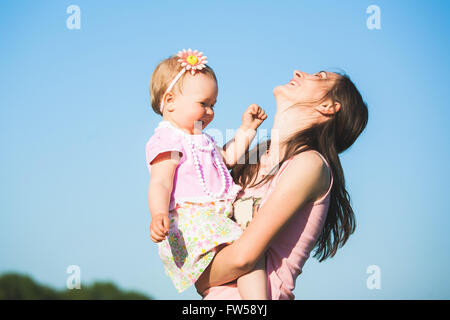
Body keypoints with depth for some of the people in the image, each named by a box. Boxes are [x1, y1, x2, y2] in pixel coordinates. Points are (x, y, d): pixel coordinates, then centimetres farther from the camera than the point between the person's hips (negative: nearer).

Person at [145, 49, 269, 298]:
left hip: (215, 221, 11)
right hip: (190, 221, -11)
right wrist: (159, 215, -36)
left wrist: (247, 128, 32)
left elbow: (228, 156, 42)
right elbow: (160, 184, -18)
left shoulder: (199, 140, 27)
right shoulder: (167, 141, -6)